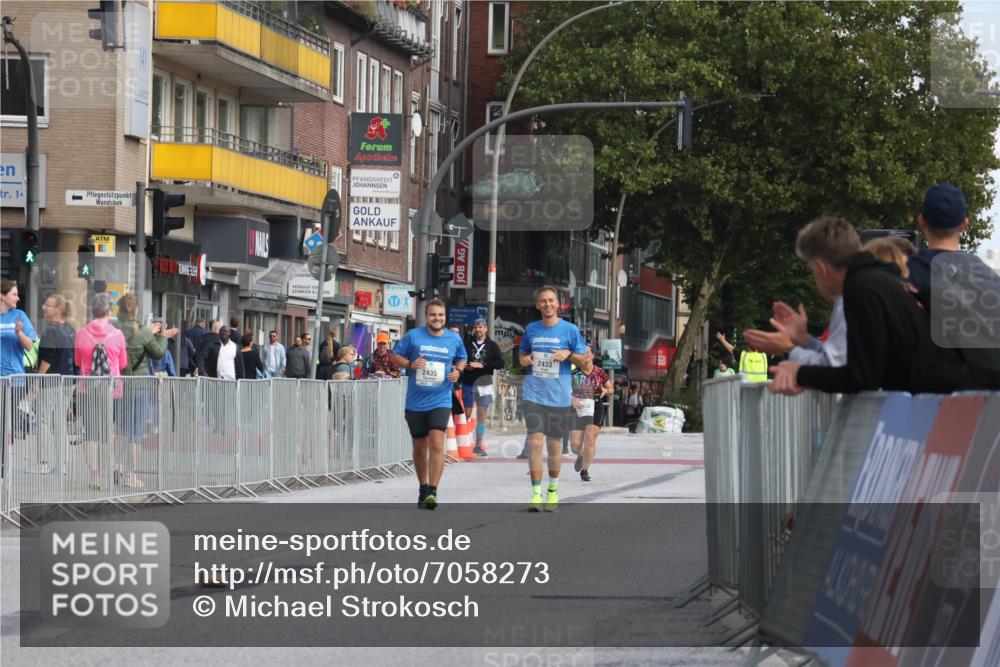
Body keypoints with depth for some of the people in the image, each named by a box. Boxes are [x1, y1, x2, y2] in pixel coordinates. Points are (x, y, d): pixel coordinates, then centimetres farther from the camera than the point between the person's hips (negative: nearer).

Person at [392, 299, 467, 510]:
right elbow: (395, 356, 5)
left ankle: (432, 492, -20)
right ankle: (423, 489, 31)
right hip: (415, 402, 1)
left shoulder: (454, 339, 3)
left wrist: (458, 370, -1)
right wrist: (410, 364, -15)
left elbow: (462, 359, 20)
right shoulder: (413, 336, -2)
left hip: (440, 400, -1)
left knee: (437, 443, -19)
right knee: (419, 447, 13)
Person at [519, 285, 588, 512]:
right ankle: (536, 493, -9)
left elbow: (585, 359, 5)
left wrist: (569, 354, -15)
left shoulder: (570, 330, 0)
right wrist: (523, 360, -1)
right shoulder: (531, 329, 7)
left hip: (559, 396, -1)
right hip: (534, 394, 1)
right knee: (535, 442, -11)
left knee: (554, 444, 9)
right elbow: (523, 353, 22)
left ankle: (553, 488, 28)